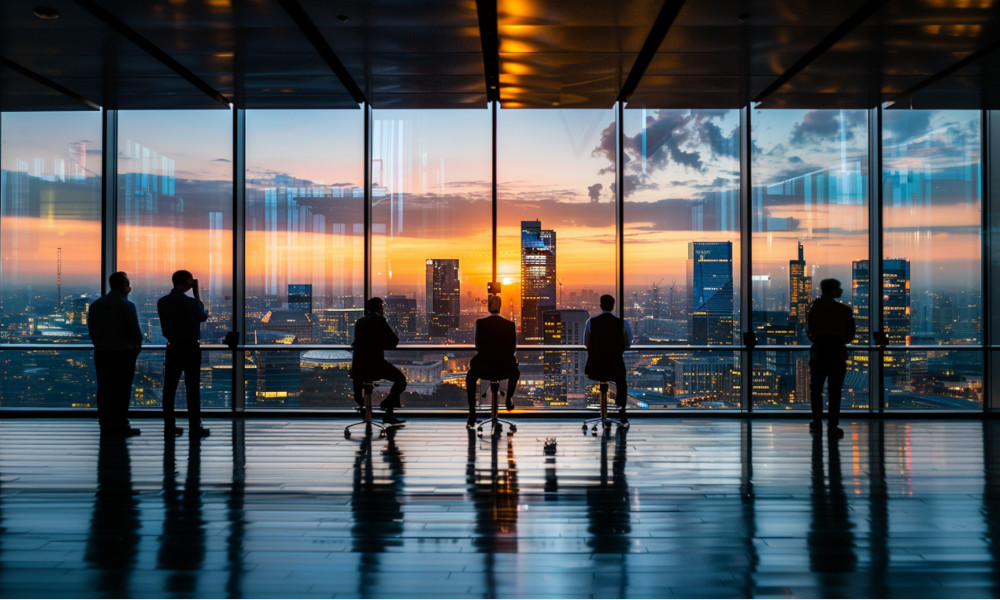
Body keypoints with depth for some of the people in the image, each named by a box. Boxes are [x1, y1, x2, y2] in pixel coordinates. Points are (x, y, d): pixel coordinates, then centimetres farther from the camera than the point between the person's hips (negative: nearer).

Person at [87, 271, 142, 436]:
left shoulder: (96, 304, 9)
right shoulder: (126, 305, -10)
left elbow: (91, 329, 12)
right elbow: (134, 330, -10)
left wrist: (100, 344, 18)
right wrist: (137, 346, 7)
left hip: (101, 353, 6)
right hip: (123, 353, -6)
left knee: (105, 390, 8)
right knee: (122, 391, -2)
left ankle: (106, 425, 10)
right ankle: (121, 425, -1)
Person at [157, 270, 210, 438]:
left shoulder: (162, 302, 3)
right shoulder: (190, 302, -14)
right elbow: (203, 316, 5)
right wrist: (197, 294, 16)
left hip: (172, 348, 5)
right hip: (191, 348, -5)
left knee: (169, 388, 7)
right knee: (193, 389, 0)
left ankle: (169, 426, 8)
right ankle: (195, 426, 1)